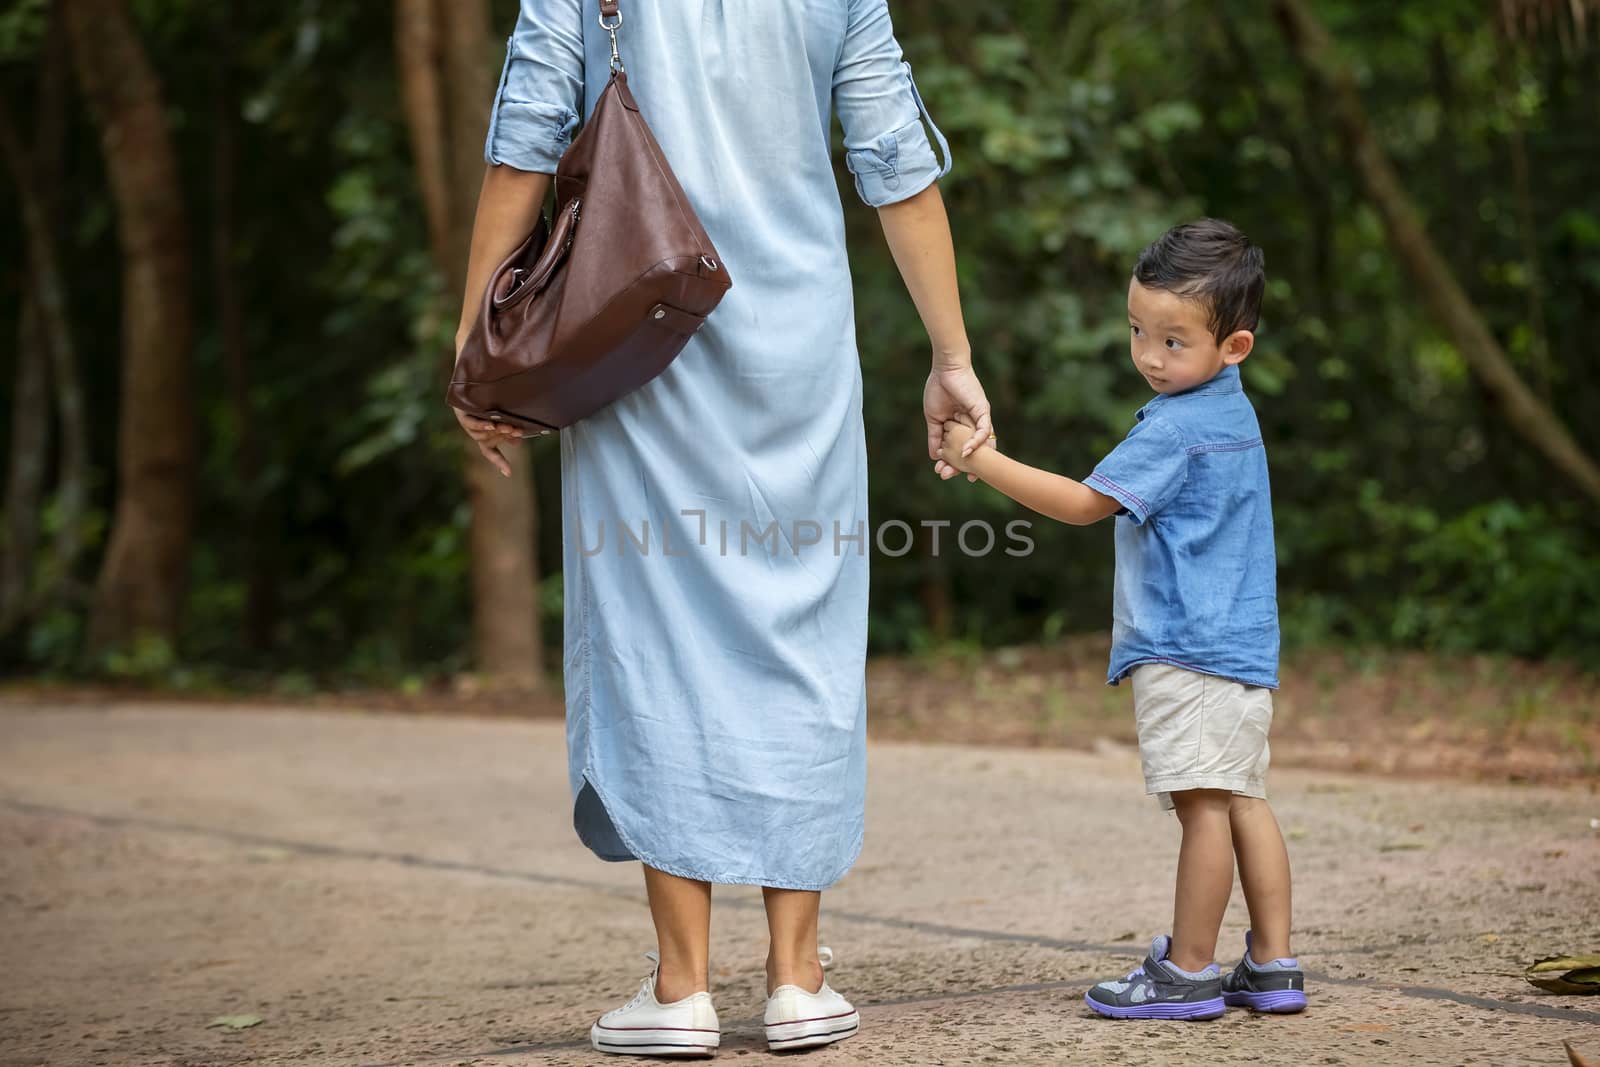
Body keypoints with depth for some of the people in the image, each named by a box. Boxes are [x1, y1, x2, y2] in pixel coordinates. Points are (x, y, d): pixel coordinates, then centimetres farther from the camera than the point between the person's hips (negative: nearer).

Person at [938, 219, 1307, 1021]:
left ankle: (1188, 971, -3)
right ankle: (1272, 967, 13)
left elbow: (1085, 504, -14)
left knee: (1203, 804, -7)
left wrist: (978, 459, -12)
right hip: (1243, 647, 10)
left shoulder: (1174, 427, -14)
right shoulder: (1232, 414, 16)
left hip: (1188, 652, -10)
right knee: (1242, 802, 11)